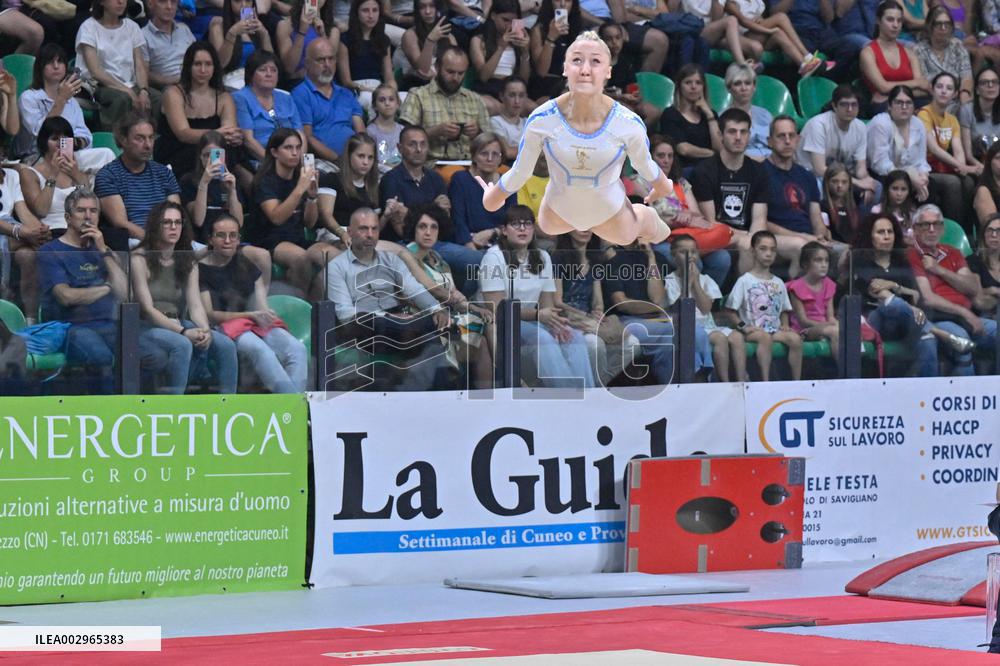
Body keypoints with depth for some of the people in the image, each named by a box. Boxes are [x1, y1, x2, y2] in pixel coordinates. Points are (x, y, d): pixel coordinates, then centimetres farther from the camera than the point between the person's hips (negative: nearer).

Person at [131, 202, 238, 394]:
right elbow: (147, 308, -12)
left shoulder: (188, 261, 14)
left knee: (225, 345, -20)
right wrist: (184, 332, -23)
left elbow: (195, 305, 4)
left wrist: (205, 330, -19)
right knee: (182, 344, -36)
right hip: (147, 329, -5)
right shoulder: (140, 259, -5)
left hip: (178, 326, 6)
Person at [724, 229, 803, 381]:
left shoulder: (778, 283, 18)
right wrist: (743, 326, -13)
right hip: (753, 330, -4)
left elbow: (784, 310, 24)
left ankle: (797, 383, -21)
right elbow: (731, 310, 0)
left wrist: (785, 325, 4)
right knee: (765, 337, -37)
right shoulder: (745, 281, 2)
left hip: (775, 330, 4)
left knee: (795, 338, -25)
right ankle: (765, 381, -38)